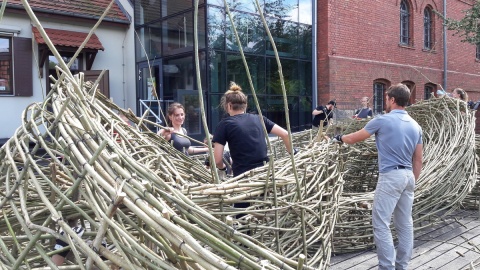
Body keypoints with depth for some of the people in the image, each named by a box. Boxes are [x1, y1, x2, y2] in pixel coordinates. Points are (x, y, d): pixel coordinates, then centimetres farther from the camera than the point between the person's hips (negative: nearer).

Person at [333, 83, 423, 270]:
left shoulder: (382, 120, -7)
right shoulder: (416, 126, 11)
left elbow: (354, 138, 4)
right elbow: (418, 160, 13)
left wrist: (339, 138, 24)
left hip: (390, 176, -7)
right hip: (408, 175, 8)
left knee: (381, 224, -2)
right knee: (405, 224, 13)